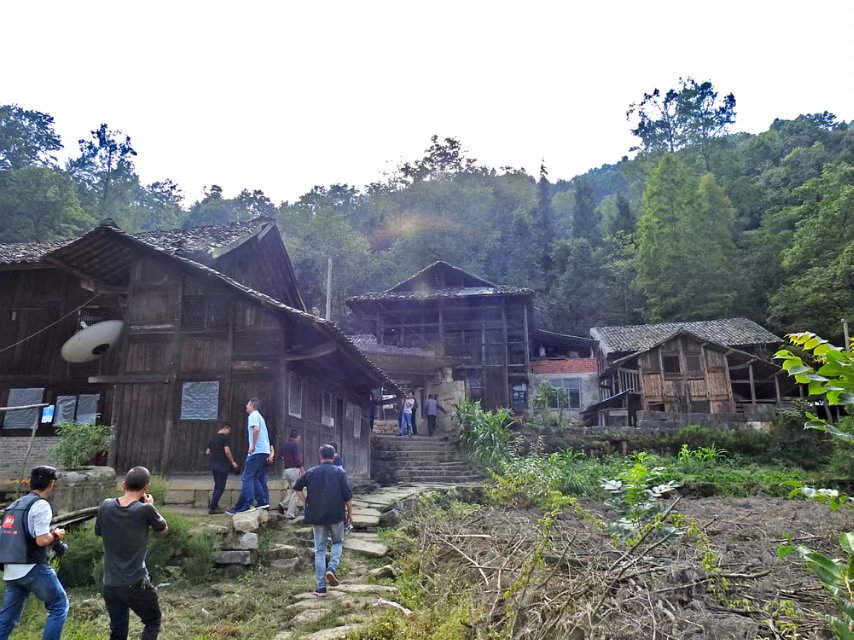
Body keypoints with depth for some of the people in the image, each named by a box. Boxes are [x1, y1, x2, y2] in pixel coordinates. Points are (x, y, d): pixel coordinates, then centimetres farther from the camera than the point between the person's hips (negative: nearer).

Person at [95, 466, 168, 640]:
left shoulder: (106, 506, -4)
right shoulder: (145, 509, -16)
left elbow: (98, 532, 15)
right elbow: (163, 528, 3)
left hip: (110, 584, 4)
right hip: (136, 583, -4)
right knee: (153, 622, 17)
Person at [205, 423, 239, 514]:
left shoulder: (212, 437, 13)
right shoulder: (225, 437, -10)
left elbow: (207, 452, 14)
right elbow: (227, 451, -19)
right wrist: (233, 462, -8)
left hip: (213, 464, 8)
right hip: (222, 464, -8)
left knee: (217, 486, 18)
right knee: (221, 487, -2)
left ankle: (214, 506, 19)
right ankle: (212, 507, -4)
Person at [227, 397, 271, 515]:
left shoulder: (253, 416, -4)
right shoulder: (260, 417, 25)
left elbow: (256, 429, -24)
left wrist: (252, 447, -17)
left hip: (257, 451, -9)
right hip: (265, 451, 9)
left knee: (248, 478, -7)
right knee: (255, 478, 11)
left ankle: (244, 507, -9)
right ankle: (262, 502, 6)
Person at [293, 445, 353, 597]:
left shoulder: (311, 472, 4)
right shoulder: (339, 472, -3)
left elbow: (297, 488, 13)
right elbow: (347, 495, -5)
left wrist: (306, 503, 19)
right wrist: (350, 513, 5)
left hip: (317, 516, 2)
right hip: (336, 515, -1)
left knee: (319, 550, 8)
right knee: (338, 542, 20)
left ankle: (321, 587, 7)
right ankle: (332, 568, -5)